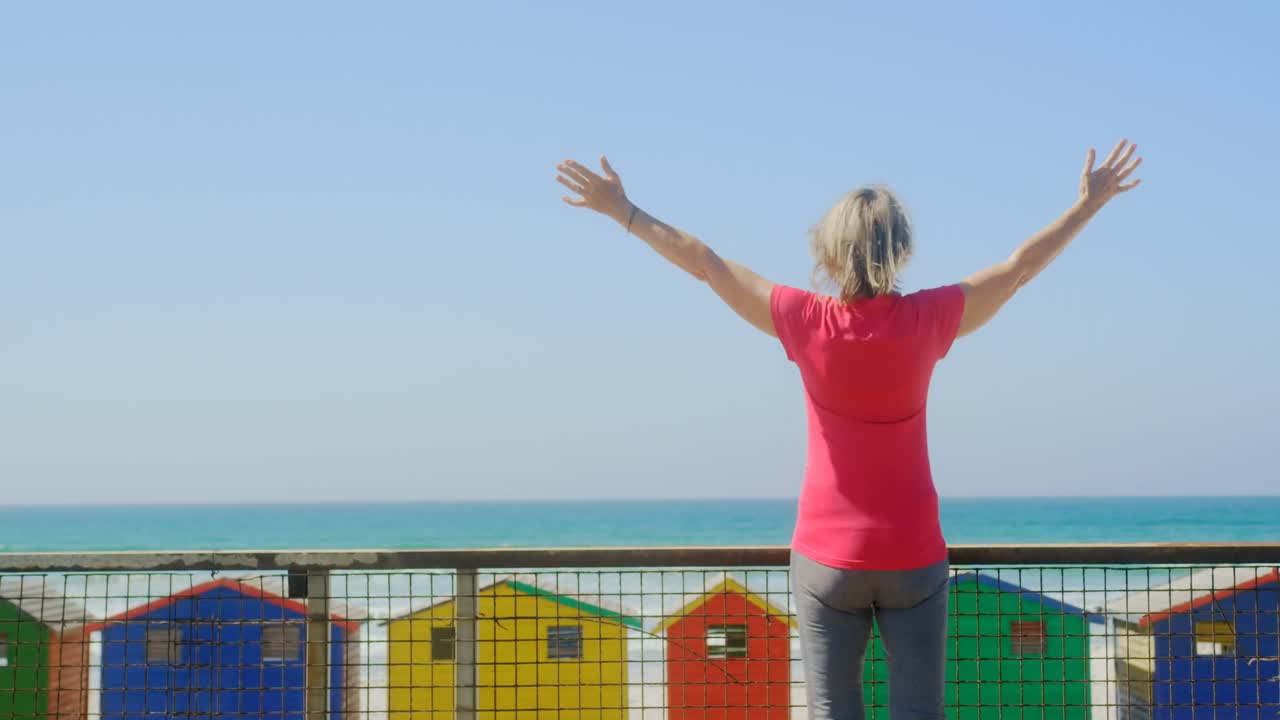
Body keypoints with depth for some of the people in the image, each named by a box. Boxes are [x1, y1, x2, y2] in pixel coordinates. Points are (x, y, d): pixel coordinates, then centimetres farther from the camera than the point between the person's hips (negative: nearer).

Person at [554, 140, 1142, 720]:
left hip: (828, 559, -1)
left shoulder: (807, 322, -12)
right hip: (913, 558, 1)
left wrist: (622, 210, 6)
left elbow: (702, 262, -4)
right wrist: (1089, 203, 14)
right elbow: (1019, 266, 2)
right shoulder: (927, 321, -10)